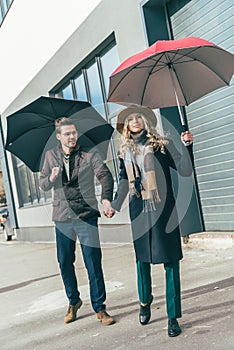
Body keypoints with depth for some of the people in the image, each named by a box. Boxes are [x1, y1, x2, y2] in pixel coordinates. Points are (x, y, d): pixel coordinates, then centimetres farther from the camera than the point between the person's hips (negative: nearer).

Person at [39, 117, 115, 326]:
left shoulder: (89, 153, -2)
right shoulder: (51, 156, 8)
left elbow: (105, 174, -13)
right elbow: (42, 185, 10)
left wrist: (106, 197, -32)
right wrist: (51, 178, -14)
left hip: (86, 215, -3)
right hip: (62, 217, 3)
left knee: (93, 262, -3)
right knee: (65, 262, 11)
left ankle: (99, 308, 12)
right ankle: (73, 301, 33)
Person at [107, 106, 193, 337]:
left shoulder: (162, 145, 1)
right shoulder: (125, 152, 12)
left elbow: (184, 170, -4)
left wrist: (186, 146, -17)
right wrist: (115, 205, 12)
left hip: (163, 209, -3)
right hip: (139, 211, 3)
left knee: (170, 261, -4)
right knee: (142, 257, 10)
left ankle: (173, 317, 4)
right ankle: (145, 302, 34)